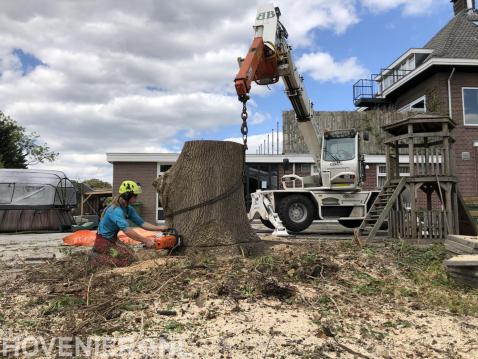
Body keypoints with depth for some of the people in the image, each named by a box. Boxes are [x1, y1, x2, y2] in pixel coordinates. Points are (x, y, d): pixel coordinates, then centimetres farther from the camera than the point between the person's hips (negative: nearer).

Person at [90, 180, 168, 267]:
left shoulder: (129, 209, -1)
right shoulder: (116, 210, -30)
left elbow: (142, 223, -1)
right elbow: (127, 230, -39)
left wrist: (159, 228, -12)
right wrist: (146, 241, -38)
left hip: (113, 240, 9)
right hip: (104, 242, -9)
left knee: (132, 255, 12)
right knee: (128, 260, -13)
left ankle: (102, 253, 18)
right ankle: (97, 258, 1)